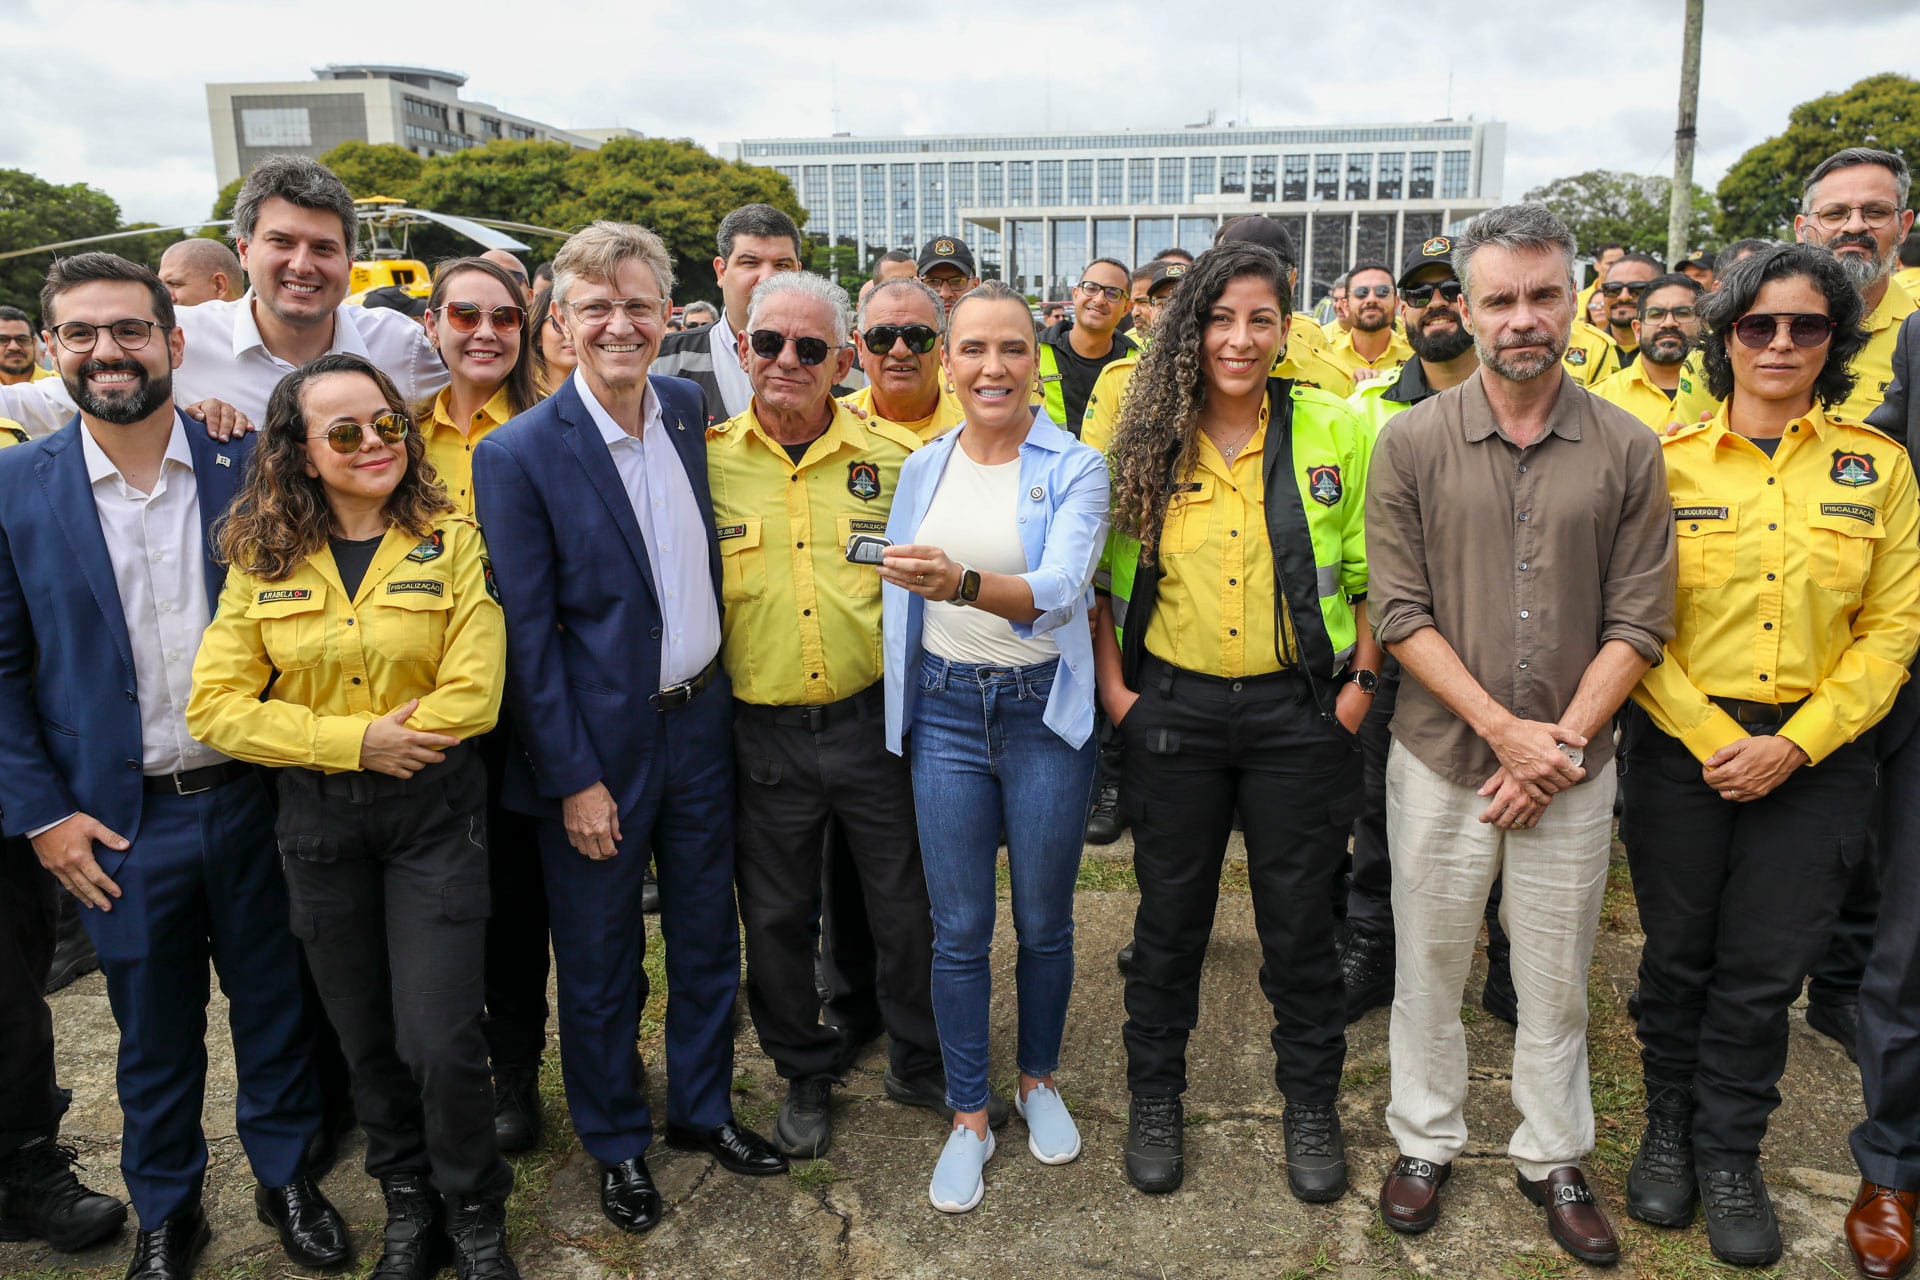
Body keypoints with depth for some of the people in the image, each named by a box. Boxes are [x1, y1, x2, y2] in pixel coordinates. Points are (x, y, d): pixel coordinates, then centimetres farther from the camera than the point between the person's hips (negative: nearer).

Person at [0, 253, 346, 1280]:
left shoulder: (247, 468, -4)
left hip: (251, 799, 0)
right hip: (120, 820, 0)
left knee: (274, 1003, 15)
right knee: (154, 1032, 16)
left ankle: (285, 1174, 36)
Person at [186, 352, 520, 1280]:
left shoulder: (451, 541, -7)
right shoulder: (261, 560, 0)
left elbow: (472, 694, -15)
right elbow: (215, 706, -4)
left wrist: (312, 734, -11)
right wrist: (355, 740, -15)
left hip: (433, 810, -2)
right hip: (318, 821, 3)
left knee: (439, 1041, -6)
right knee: (367, 1039, 16)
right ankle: (408, 1203, 39)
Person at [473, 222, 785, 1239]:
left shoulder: (689, 408, 1)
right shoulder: (519, 454, -14)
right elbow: (527, 635, -13)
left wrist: (717, 694, 9)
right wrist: (574, 779, -13)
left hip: (701, 723, 5)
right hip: (599, 742, -4)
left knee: (708, 940, 18)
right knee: (600, 963, 13)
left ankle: (703, 1108, 40)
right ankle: (615, 1142, 35)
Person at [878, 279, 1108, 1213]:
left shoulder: (1074, 468, -8)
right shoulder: (921, 469, 4)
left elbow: (1060, 589, -24)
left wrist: (964, 583, -42)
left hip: (1044, 711, -2)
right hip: (945, 711, 2)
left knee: (1044, 920, 13)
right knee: (958, 927, 8)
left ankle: (1038, 1079, 38)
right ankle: (969, 1116, 26)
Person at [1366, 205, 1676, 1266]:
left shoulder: (1628, 450, -1)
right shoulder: (1413, 442, -4)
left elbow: (1637, 622, -2)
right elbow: (1399, 613, -8)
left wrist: (1562, 744, -11)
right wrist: (1504, 728, -14)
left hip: (1573, 769, 1)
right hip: (1442, 758, -1)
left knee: (1556, 977, 14)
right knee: (1428, 965, 12)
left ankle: (1554, 1158, 34)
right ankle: (1424, 1141, 32)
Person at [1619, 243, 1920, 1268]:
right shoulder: (1667, 459, -1)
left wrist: (1793, 744, -10)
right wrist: (1710, 736, -13)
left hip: (1817, 754, 1)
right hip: (1683, 748, -1)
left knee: (1765, 969, 8)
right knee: (1678, 953, 11)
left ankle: (1729, 1150, 28)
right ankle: (1668, 1126, 33)